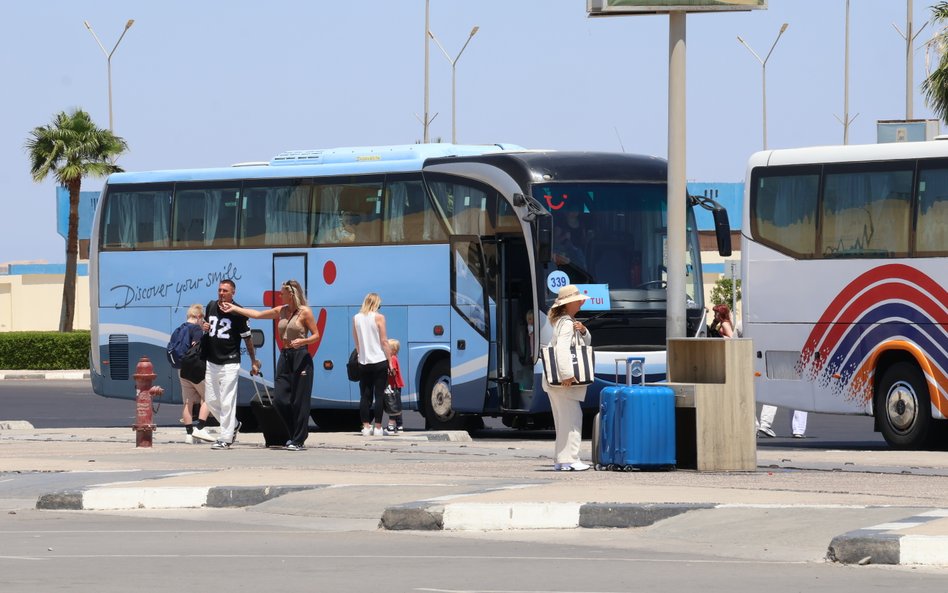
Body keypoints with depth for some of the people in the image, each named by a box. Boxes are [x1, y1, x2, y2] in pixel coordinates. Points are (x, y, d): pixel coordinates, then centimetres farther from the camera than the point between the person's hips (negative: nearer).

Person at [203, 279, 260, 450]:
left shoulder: (237, 313, -11)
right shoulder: (211, 306, 7)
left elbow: (247, 338, -5)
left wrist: (254, 362, -2)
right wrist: (205, 328, -1)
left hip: (229, 363, -7)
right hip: (211, 362, 7)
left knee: (227, 402, -7)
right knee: (211, 400, 11)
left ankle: (226, 439, -3)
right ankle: (233, 425, 30)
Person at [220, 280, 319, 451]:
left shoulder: (304, 312, -5)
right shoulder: (281, 311, 13)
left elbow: (316, 336, -4)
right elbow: (257, 314, 22)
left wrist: (302, 341, -22)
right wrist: (234, 308, 24)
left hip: (300, 358, -7)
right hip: (285, 357, 7)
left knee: (299, 401, -4)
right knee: (279, 399, 0)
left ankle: (299, 441, 2)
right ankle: (294, 435, 16)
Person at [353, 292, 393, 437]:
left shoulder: (356, 318, 5)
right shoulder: (378, 317, -7)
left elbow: (356, 342, 12)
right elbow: (384, 341, -6)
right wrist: (390, 361, -1)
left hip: (363, 362, 4)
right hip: (379, 361, -4)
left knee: (365, 396, 6)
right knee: (379, 395, 0)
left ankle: (366, 427, 4)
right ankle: (378, 428, -1)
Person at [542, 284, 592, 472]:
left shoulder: (569, 321, 18)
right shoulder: (566, 323, -13)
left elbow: (587, 342, 22)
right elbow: (562, 348, -27)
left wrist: (583, 331, -1)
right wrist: (567, 375, -32)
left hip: (558, 380, 10)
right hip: (562, 380, -10)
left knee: (565, 420, 13)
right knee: (572, 417, -10)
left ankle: (561, 460, 17)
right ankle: (569, 459, -11)